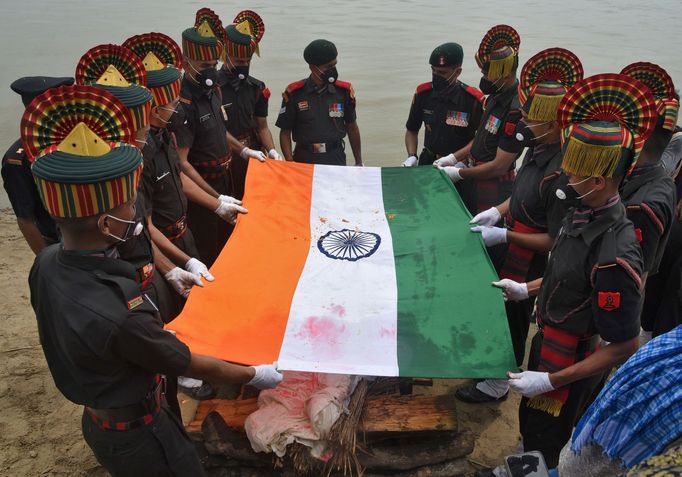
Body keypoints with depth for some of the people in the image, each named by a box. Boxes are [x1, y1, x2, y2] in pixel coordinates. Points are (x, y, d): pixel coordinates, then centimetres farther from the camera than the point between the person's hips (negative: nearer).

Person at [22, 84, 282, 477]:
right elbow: (194, 366, -22)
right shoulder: (119, 314, -38)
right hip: (137, 437, -7)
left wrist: (152, 336, 13)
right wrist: (256, 376, -7)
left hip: (97, 419, 7)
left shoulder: (46, 264, -15)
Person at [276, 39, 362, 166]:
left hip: (336, 160, 1)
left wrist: (359, 162, 13)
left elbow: (352, 127, 11)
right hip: (304, 160, -1)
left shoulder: (344, 91, 2)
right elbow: (285, 132, 0)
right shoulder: (294, 93, -4)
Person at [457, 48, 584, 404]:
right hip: (511, 252, 9)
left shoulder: (560, 174, -32)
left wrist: (505, 235, -25)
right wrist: (498, 211, -1)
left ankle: (497, 384, 33)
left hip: (529, 262, -9)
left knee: (511, 318, 10)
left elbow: (556, 240, -26)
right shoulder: (538, 150, -3)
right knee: (497, 309, 25)